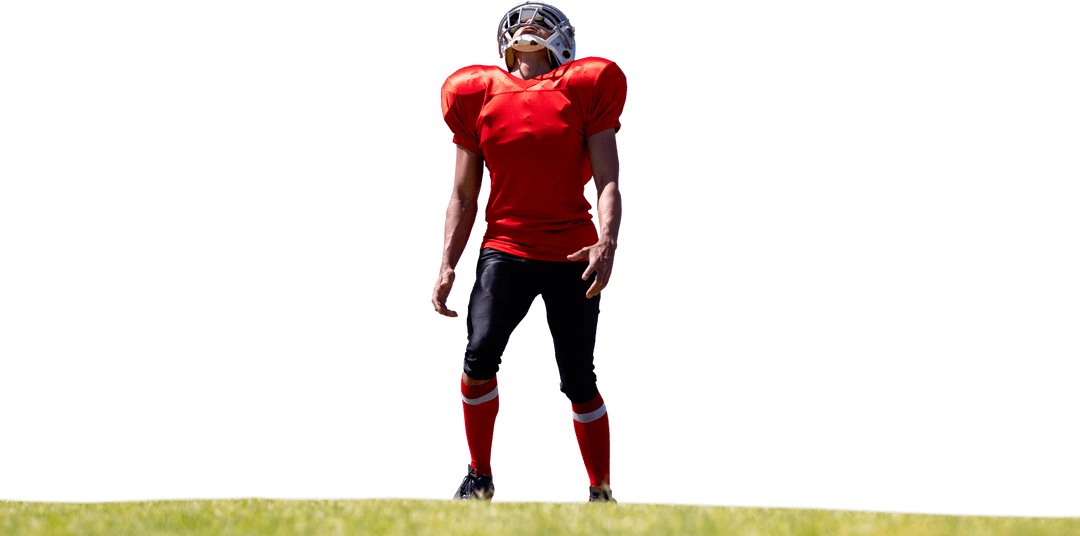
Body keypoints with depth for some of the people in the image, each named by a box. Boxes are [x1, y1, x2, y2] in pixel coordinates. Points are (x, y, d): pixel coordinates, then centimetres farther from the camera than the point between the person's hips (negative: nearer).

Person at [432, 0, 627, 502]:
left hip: (572, 255, -1)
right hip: (505, 248, 1)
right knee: (479, 358, -19)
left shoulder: (584, 93, 5)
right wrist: (447, 267, 5)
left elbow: (608, 183, -2)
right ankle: (480, 478, -2)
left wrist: (607, 244, -20)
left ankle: (601, 493, 15)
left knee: (578, 381, -2)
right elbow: (464, 198, 15)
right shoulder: (480, 97, 10)